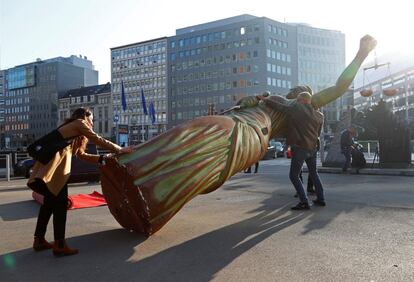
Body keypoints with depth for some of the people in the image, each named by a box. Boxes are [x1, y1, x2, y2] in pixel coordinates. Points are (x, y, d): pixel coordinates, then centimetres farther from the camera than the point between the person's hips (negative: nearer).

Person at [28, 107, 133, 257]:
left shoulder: (71, 128, 30)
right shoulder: (79, 123, 5)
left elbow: (82, 155, 28)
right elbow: (99, 140, 2)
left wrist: (103, 158, 26)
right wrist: (120, 150, 10)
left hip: (48, 165, 9)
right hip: (53, 168, -9)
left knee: (50, 202, 16)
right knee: (60, 203, -6)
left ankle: (39, 240, 24)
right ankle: (59, 245, -4)